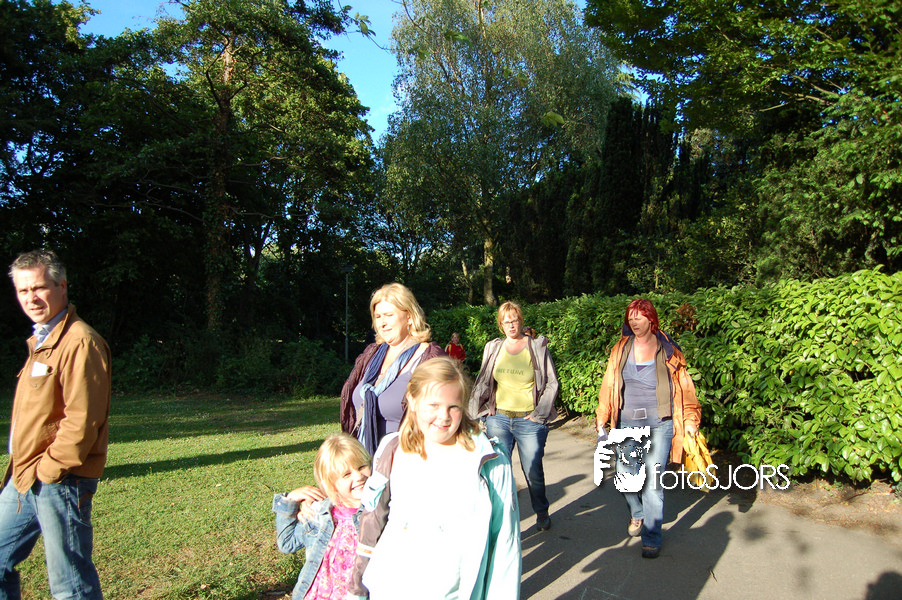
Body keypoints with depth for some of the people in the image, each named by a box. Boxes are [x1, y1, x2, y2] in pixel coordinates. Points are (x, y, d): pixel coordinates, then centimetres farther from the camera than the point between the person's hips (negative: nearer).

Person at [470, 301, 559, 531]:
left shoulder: (537, 347, -1)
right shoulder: (493, 348, 7)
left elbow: (552, 384, 2)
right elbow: (483, 383, 16)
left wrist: (539, 413, -4)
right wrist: (483, 411, 7)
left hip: (529, 421, -2)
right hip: (498, 419, 2)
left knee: (533, 472, 7)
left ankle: (542, 513, 33)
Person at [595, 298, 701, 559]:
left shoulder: (667, 350, 2)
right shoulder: (621, 349, 7)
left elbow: (684, 386, 4)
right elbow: (608, 386, 9)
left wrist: (690, 419, -4)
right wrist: (601, 420, 6)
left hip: (659, 424, -2)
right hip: (627, 422, 2)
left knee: (653, 481, -4)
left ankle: (652, 538, 13)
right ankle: (637, 514, 34)